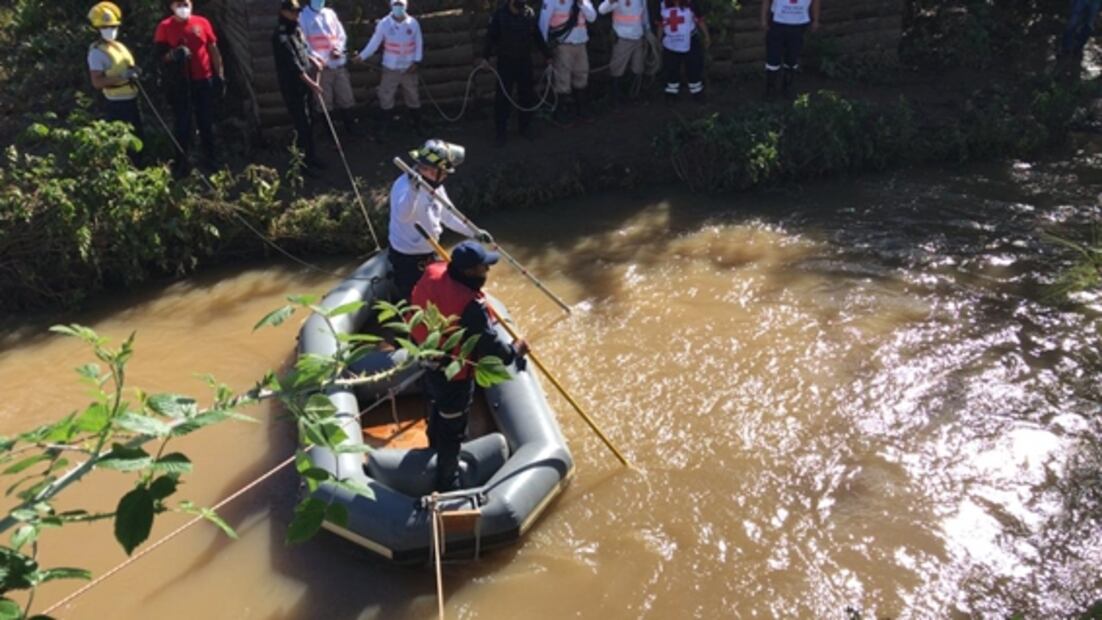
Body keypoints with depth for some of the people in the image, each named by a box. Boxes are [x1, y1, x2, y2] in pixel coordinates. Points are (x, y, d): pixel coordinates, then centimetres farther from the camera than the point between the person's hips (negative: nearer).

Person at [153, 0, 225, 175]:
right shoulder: (165, 27, -2)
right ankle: (182, 161, 10)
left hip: (204, 79, 2)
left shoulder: (202, 22, 3)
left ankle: (210, 157, 24)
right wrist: (172, 55, -21)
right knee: (183, 123, 2)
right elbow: (159, 55, -1)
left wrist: (220, 74, 6)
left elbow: (213, 50, 8)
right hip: (180, 83, -2)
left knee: (206, 121, 11)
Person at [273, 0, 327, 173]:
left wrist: (313, 59, 6)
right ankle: (300, 162, 5)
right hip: (293, 87, -9)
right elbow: (293, 64, -23)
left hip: (305, 84, 9)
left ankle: (310, 156, 27)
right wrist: (312, 83, -22)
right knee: (302, 125, -5)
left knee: (308, 123, 15)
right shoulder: (281, 36, -19)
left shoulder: (297, 30, 10)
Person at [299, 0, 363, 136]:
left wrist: (338, 48, -7)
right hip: (321, 65, -4)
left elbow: (342, 34, 12)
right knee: (325, 100, 3)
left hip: (339, 62, 4)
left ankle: (350, 126, 22)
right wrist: (315, 57, -21)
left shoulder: (330, 13, 12)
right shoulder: (304, 16, -2)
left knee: (345, 96, 10)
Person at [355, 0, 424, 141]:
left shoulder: (413, 23, -5)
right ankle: (379, 129, 6)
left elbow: (418, 43, 1)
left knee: (413, 98, 15)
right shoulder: (384, 23, -10)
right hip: (390, 68, -2)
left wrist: (416, 62, -8)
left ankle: (417, 125, 30)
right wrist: (362, 56, -18)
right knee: (385, 99, -1)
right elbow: (374, 43, -8)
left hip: (409, 68, 2)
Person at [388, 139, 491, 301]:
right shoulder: (405, 185, -25)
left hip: (428, 254, 9)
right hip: (407, 258, -9)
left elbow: (447, 216, 15)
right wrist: (413, 188, -61)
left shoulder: (436, 186, 3)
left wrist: (474, 232, 11)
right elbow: (402, 215, -45)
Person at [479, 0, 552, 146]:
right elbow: (491, 37, -9)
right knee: (503, 96, -3)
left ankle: (525, 127, 23)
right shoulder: (499, 15, -9)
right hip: (506, 62, -3)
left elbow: (537, 36, 8)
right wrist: (485, 56, -21)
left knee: (527, 95, 8)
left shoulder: (530, 13, 0)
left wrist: (547, 55, 12)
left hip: (525, 61, 3)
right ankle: (500, 132, 4)